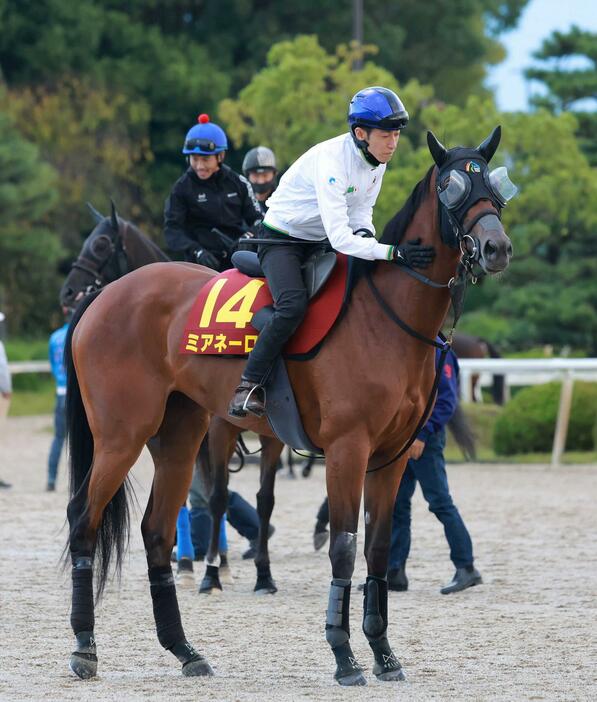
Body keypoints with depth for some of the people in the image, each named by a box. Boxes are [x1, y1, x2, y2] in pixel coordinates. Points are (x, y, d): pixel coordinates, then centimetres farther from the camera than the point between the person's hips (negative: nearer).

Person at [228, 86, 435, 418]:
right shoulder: (331, 160, -31)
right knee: (294, 305, -32)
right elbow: (338, 237, -37)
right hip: (282, 239, -8)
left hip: (319, 242, 8)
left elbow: (362, 210, 7)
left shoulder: (377, 159, -5)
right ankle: (249, 387, -25)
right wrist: (392, 252, -45)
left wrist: (365, 233, -17)